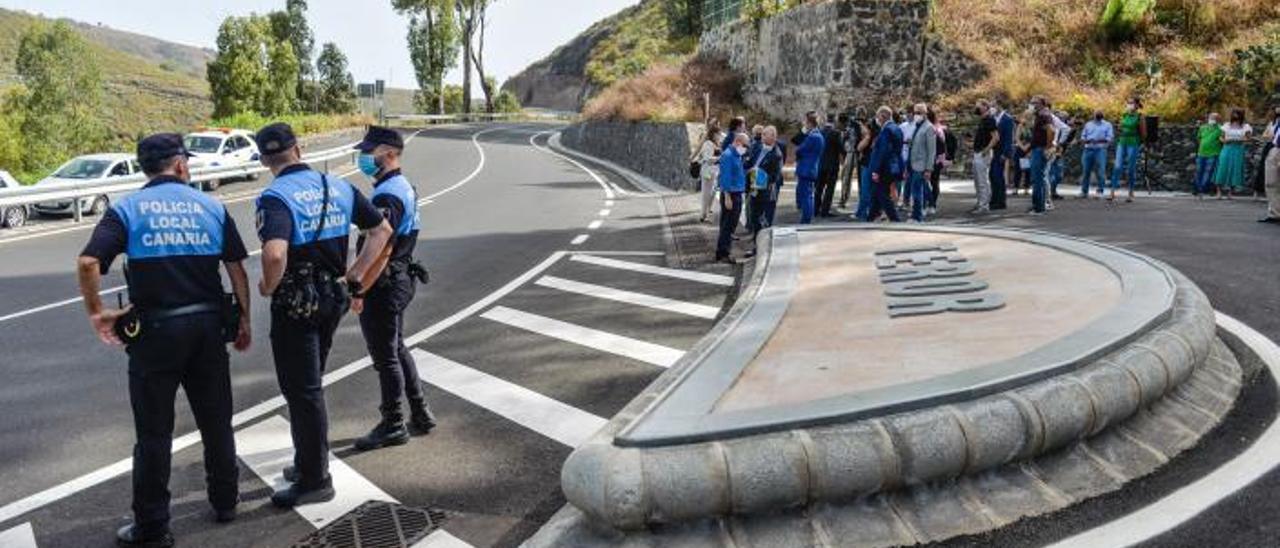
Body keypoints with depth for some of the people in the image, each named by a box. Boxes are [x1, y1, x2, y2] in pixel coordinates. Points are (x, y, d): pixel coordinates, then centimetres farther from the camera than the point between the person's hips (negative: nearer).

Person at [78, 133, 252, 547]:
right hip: (208, 326, 2)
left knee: (154, 432, 7)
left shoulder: (127, 209, -1)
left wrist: (96, 312, -3)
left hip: (155, 330, -2)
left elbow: (88, 263, -15)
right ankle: (225, 501, 30)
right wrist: (243, 319, 11)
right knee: (216, 421, 16)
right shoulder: (211, 207, 5)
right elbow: (236, 268, 3)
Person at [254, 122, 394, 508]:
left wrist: (268, 287, -14)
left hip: (295, 305, -7)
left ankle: (315, 481, 14)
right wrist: (354, 277, 9)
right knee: (309, 385, 21)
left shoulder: (276, 197, -17)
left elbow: (275, 255, -34)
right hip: (332, 299, 7)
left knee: (302, 391, 4)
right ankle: (308, 464, 34)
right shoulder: (339, 187, 3)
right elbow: (382, 231, 8)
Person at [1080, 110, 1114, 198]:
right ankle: (1084, 191, 6)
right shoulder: (1088, 124, 20)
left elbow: (1110, 138, 0)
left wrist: (1099, 141, -16)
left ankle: (1100, 191, -5)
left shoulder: (1107, 125, 11)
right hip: (1088, 149, 3)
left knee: (1100, 171, -9)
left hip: (1100, 150, -3)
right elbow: (1082, 137, 15)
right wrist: (1087, 141, -8)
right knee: (1086, 171, 1)